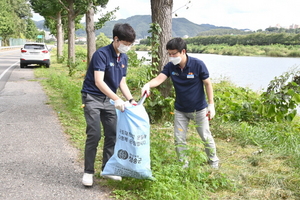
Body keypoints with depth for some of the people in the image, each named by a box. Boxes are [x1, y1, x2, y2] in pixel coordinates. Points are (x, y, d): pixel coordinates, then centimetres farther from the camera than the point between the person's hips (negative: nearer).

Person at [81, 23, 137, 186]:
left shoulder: (124, 58, 3)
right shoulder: (101, 54, -20)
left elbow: (122, 82, 9)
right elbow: (98, 82, -29)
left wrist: (131, 100, -6)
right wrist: (116, 99, -35)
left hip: (108, 99, 7)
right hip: (92, 97, -7)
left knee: (112, 134, 6)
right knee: (94, 135, -11)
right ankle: (88, 172, 2)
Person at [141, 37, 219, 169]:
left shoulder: (198, 65, -19)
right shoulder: (170, 67, -9)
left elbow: (207, 84, -11)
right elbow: (159, 79, -22)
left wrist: (211, 105, -11)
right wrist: (148, 85, -44)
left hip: (199, 109, -3)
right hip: (180, 110, 3)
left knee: (206, 137, 10)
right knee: (179, 140, 6)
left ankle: (214, 161, 32)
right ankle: (183, 165, 24)